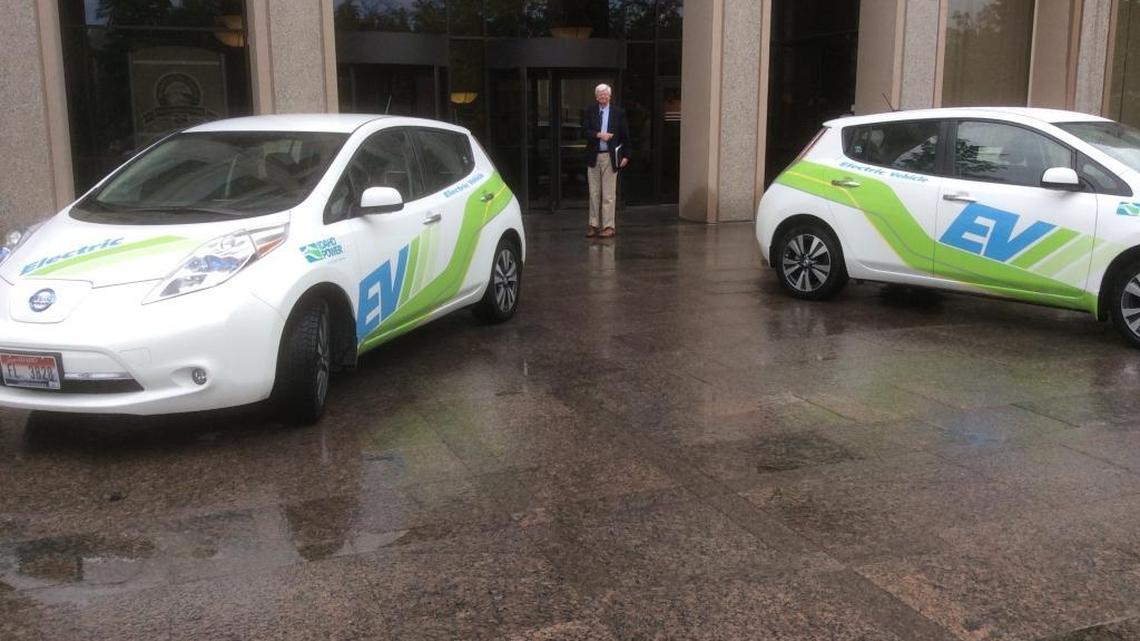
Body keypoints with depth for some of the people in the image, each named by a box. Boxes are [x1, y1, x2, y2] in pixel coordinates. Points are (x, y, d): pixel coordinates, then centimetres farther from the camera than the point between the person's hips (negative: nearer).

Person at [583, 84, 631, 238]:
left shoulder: (619, 112, 3)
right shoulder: (590, 112, 8)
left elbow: (625, 135, 3)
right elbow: (585, 131, -2)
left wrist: (625, 155, -1)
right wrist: (599, 134, -18)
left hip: (610, 157, -2)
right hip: (593, 157, 3)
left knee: (609, 194, -2)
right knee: (594, 193, 7)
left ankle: (609, 226, 3)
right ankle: (594, 225, 14)